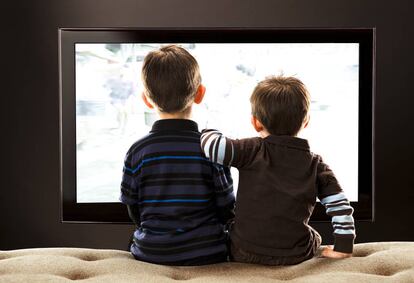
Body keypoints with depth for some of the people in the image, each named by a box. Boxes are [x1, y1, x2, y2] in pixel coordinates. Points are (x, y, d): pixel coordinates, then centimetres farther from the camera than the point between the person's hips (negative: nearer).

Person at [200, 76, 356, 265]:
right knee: (314, 238, 35)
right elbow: (340, 206, -4)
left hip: (245, 254, -2)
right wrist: (343, 247, 5)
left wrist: (207, 133, 1)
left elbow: (214, 147, -22)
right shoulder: (316, 165, -3)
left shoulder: (252, 151, -11)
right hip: (296, 256, 2)